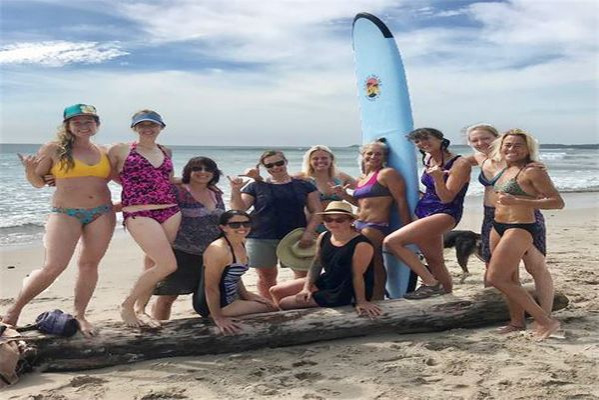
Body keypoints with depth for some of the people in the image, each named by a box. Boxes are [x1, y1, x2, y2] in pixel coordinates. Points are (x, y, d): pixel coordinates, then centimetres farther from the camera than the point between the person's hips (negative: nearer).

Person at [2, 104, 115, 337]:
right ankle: (14, 310, 8)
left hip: (102, 213, 4)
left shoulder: (103, 152, 9)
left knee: (89, 264, 7)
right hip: (65, 213, -4)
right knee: (53, 267, -10)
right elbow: (38, 182, 4)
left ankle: (79, 315, 20)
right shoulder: (54, 149, -1)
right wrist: (29, 170, -16)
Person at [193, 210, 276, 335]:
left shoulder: (241, 244, 4)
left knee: (271, 304, 21)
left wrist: (246, 294, 9)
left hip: (230, 298, 10)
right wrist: (218, 318, -24)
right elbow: (211, 287, -25)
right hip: (214, 305, -10)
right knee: (271, 310, 1)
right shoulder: (218, 250, -25)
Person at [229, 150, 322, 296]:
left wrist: (309, 232, -8)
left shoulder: (304, 185, 7)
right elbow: (239, 209, 1)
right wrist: (235, 190, -15)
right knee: (266, 276, 5)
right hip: (262, 239, 0)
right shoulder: (256, 186, 6)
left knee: (304, 273, -3)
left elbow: (316, 211, 5)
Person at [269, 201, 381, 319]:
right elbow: (317, 264, 5)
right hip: (325, 282, 8)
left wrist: (361, 302, -21)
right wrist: (307, 288, -3)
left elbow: (357, 276, -23)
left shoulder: (362, 246, -25)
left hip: (345, 294, -8)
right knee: (276, 291, 12)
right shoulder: (323, 237, -1)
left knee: (284, 303, -9)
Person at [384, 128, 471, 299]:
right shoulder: (428, 160, 9)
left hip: (445, 214, -8)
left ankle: (430, 283, -14)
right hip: (424, 212, 8)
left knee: (392, 241, -21)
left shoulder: (460, 164, -13)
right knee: (434, 261, 12)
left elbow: (446, 198, -17)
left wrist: (437, 176, -30)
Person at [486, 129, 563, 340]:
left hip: (519, 229, -9)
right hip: (498, 227, 9)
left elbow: (557, 202, -19)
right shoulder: (506, 171, 12)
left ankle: (546, 321, -6)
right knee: (509, 279, 14)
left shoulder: (532, 171, -13)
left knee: (496, 278, -11)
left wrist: (517, 202, -26)